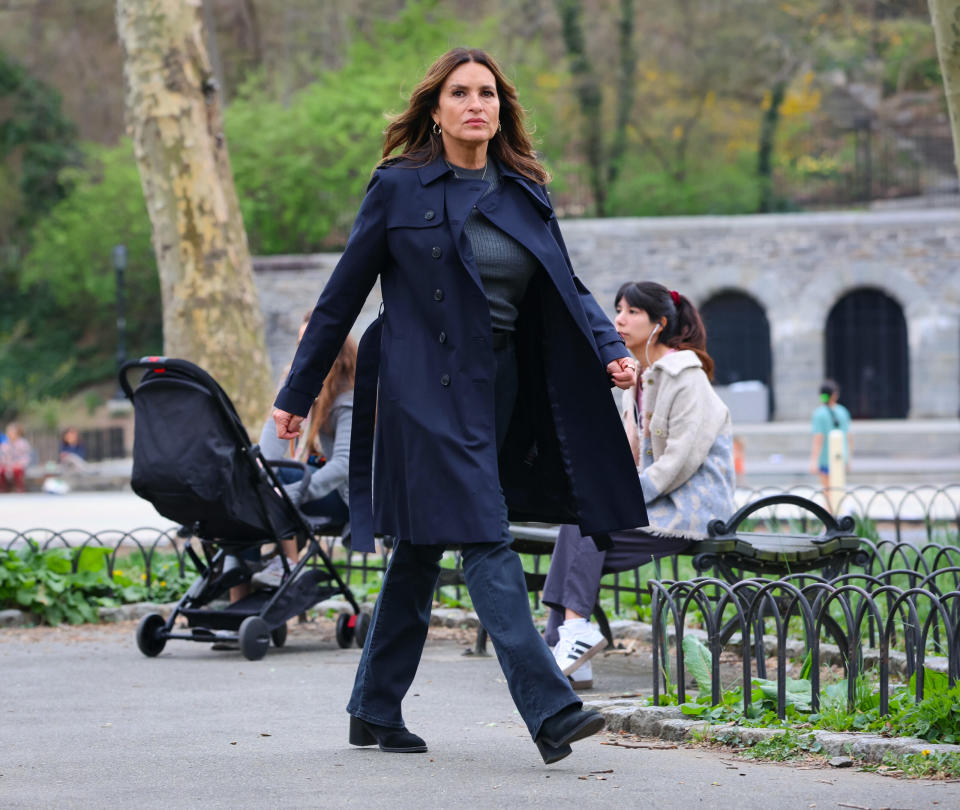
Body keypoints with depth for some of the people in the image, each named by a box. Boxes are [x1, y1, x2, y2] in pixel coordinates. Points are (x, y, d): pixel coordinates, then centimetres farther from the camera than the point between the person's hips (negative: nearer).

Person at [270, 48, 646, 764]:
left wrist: (611, 351, -8)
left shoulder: (525, 194, 11)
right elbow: (344, 294, 2)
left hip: (499, 389, 6)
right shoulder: (400, 187, -3)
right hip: (427, 388, -6)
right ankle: (550, 710, -20)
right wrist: (298, 395, 5)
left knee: (422, 550, 12)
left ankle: (375, 710, 22)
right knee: (486, 542, -14)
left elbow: (566, 289, 12)